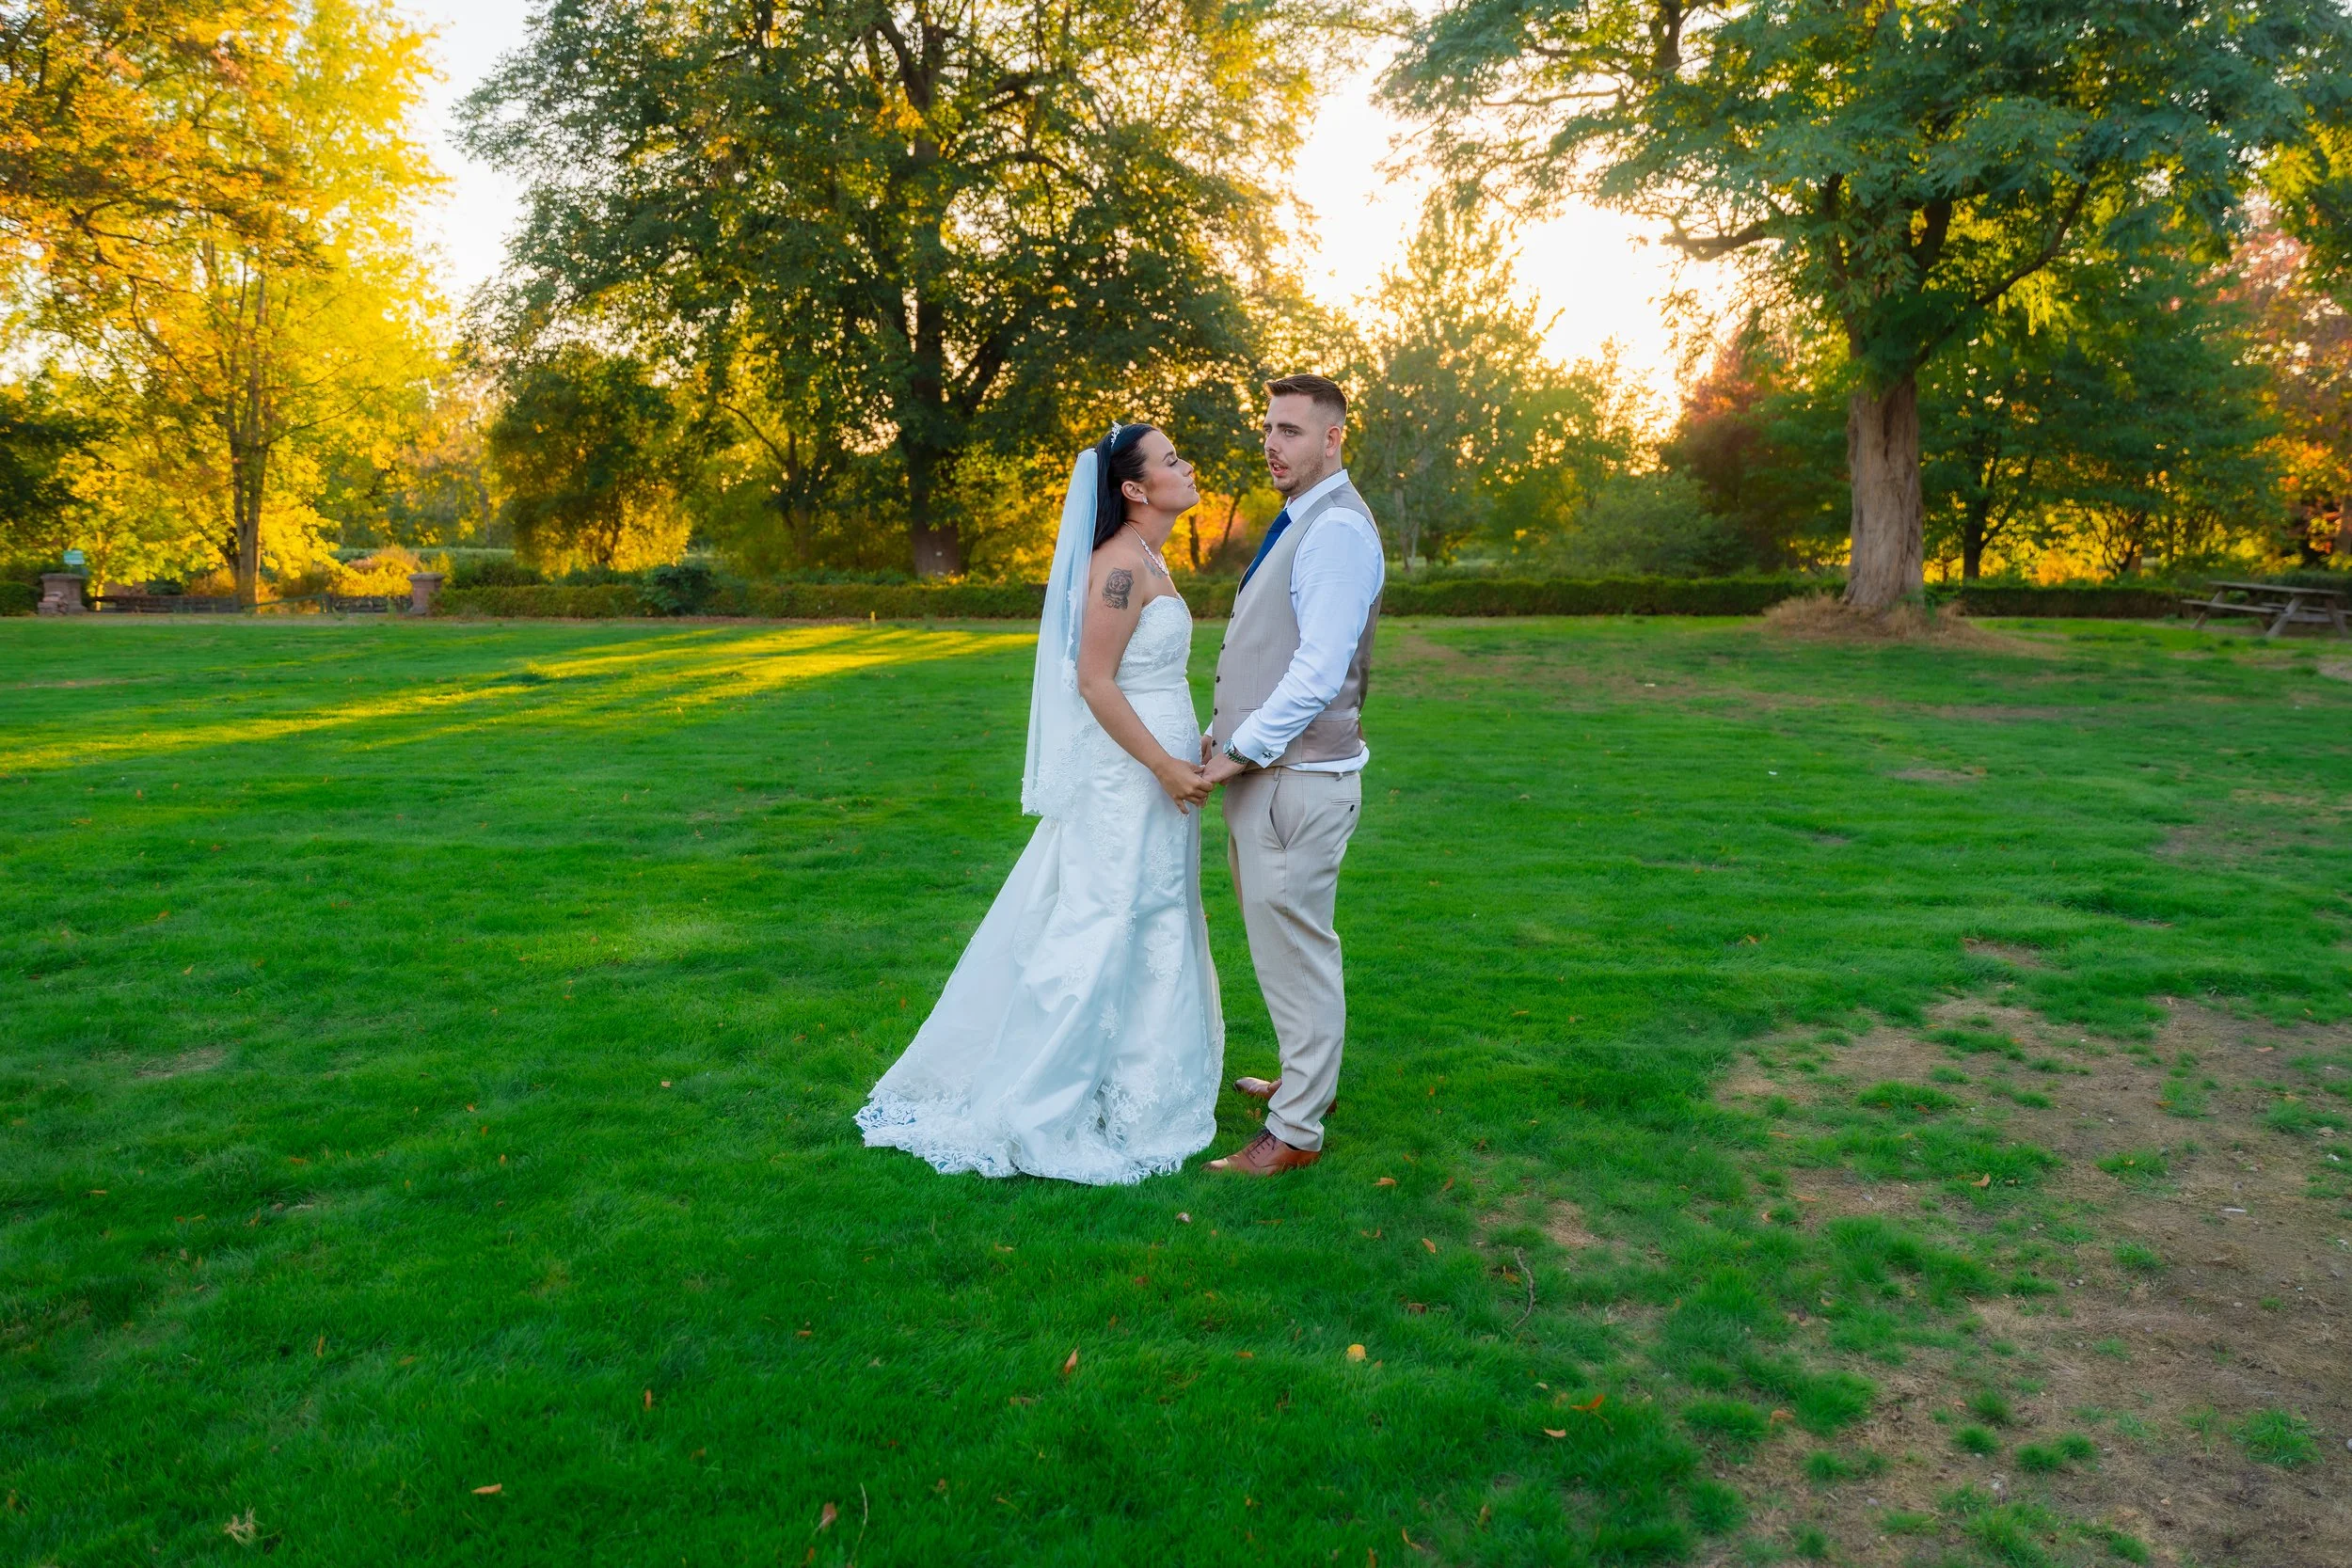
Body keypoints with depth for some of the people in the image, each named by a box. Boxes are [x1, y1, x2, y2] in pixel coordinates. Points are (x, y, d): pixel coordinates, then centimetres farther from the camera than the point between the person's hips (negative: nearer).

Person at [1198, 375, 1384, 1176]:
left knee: (1295, 949, -2)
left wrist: (1241, 751, -17)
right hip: (1262, 771, 10)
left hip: (1297, 778, -10)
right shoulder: (1296, 523, 16)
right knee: (1282, 940, 21)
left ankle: (1295, 1130, 8)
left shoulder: (1338, 529, -16)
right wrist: (1220, 736, 10)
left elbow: (1318, 672, -22)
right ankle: (1306, 1078, 37)